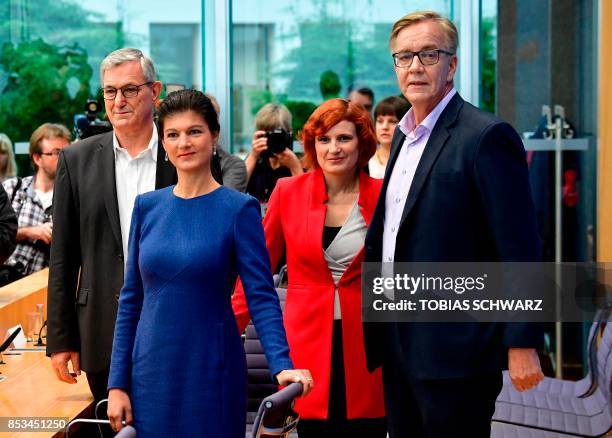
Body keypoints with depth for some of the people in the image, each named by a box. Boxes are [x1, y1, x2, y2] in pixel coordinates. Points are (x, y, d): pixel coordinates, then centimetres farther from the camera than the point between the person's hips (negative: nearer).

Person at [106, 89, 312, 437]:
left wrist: (282, 365, -26)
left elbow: (262, 296, -11)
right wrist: (117, 382, 3)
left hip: (211, 372, -3)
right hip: (150, 373, 3)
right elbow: (131, 299, 8)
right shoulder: (147, 206, 5)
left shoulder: (239, 209, -6)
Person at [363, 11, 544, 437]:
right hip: (400, 343, 8)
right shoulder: (404, 134, 14)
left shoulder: (487, 136, -12)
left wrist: (522, 344, -17)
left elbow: (519, 249, -15)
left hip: (455, 348, -8)